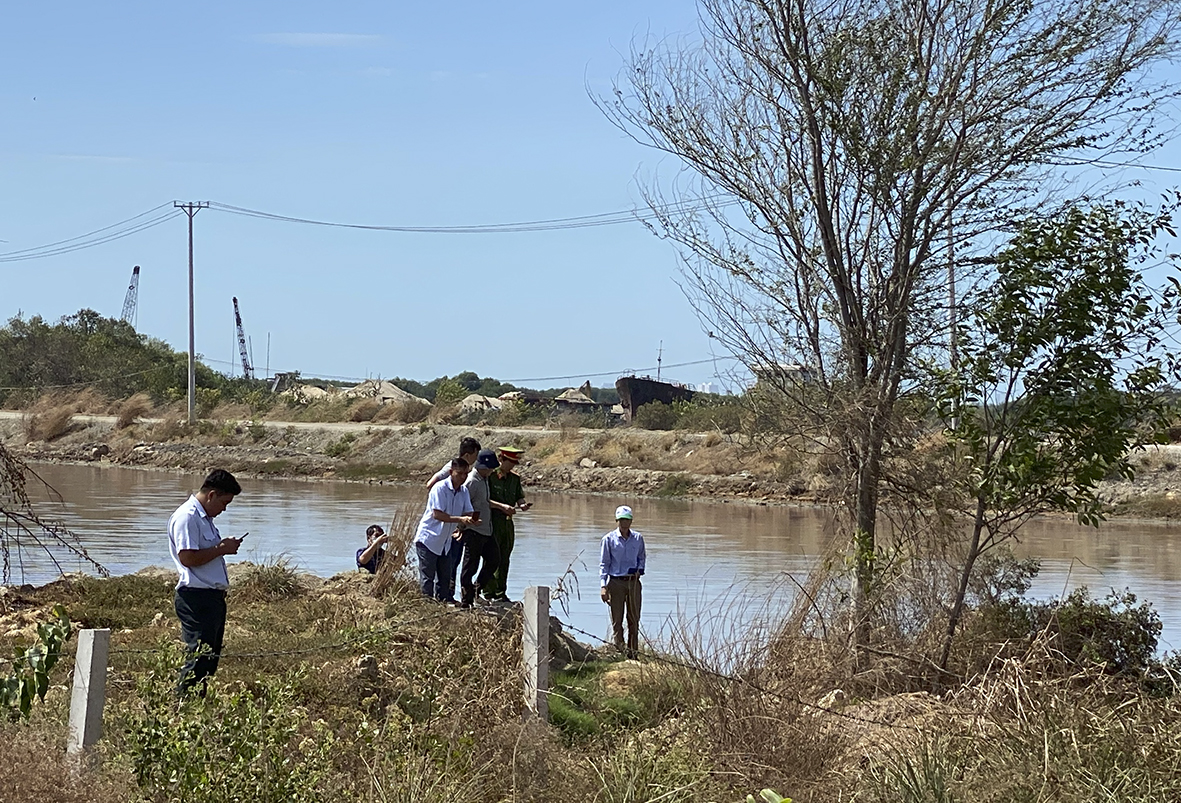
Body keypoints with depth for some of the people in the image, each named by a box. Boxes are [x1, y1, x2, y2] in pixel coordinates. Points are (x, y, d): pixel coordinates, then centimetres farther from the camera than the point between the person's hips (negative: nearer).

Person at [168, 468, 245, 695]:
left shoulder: (205, 517, 20)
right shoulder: (187, 517, -14)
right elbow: (188, 558, -22)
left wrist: (224, 546, 14)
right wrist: (221, 549, -14)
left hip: (213, 597, 11)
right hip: (196, 597, -11)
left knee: (211, 657, 12)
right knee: (199, 657, -11)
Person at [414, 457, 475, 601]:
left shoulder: (464, 491, 5)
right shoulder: (440, 488, -17)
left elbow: (468, 513, 0)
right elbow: (437, 514, -24)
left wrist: (470, 520, -25)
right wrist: (460, 519, -32)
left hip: (445, 543, 7)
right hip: (428, 540, -7)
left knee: (445, 577, 10)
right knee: (427, 577, -5)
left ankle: (445, 601, 17)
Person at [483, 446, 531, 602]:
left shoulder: (514, 478, 12)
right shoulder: (490, 476, -8)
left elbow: (519, 498, 16)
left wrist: (522, 504, -7)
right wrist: (502, 506, -22)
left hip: (508, 522, 6)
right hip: (492, 521, -6)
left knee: (504, 559, 8)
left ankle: (501, 593, 14)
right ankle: (489, 592, -1)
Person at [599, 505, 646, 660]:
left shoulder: (638, 538, 5)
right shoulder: (609, 539, -2)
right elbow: (604, 564, 0)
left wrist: (639, 570, 1)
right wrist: (603, 586, -8)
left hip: (633, 582, 2)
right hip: (616, 582, -2)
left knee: (634, 618, 5)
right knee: (617, 620, 0)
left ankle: (633, 651, 12)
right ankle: (619, 651, 5)